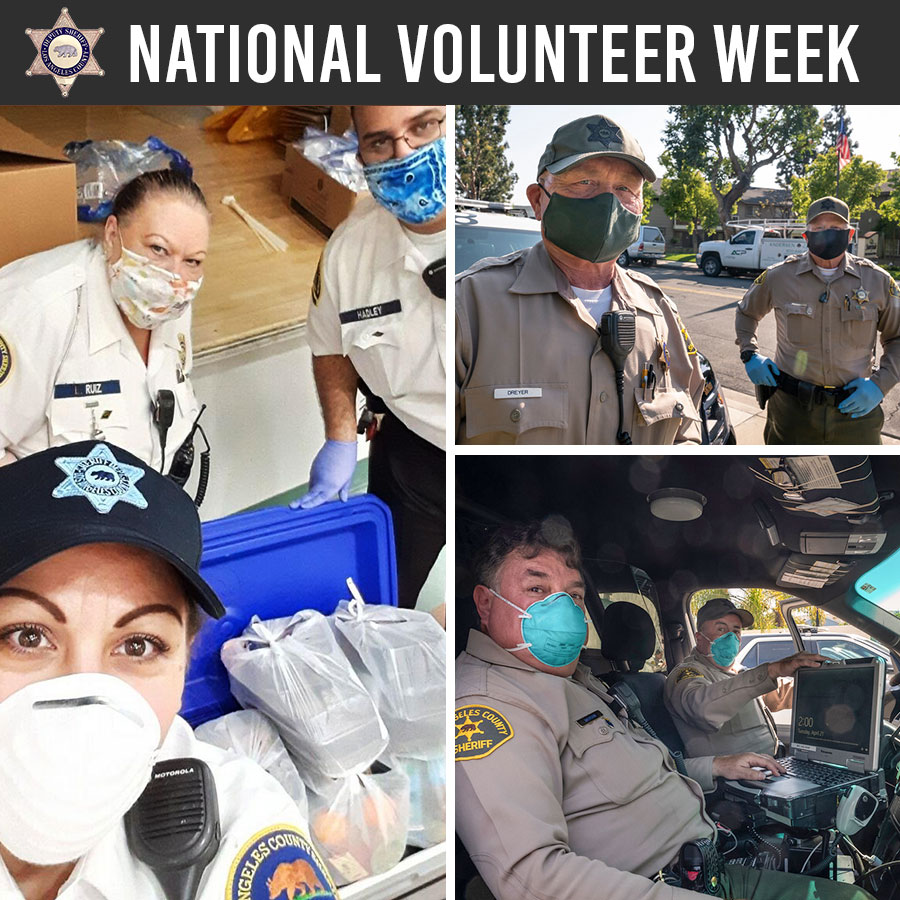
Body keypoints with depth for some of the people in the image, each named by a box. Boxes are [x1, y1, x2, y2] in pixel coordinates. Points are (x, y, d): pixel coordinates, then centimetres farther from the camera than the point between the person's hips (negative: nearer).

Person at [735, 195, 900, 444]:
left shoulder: (877, 281, 1)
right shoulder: (779, 276, -1)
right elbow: (746, 313, 17)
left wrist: (879, 385, -6)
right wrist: (750, 355, 2)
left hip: (855, 410, 1)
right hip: (791, 408, 0)